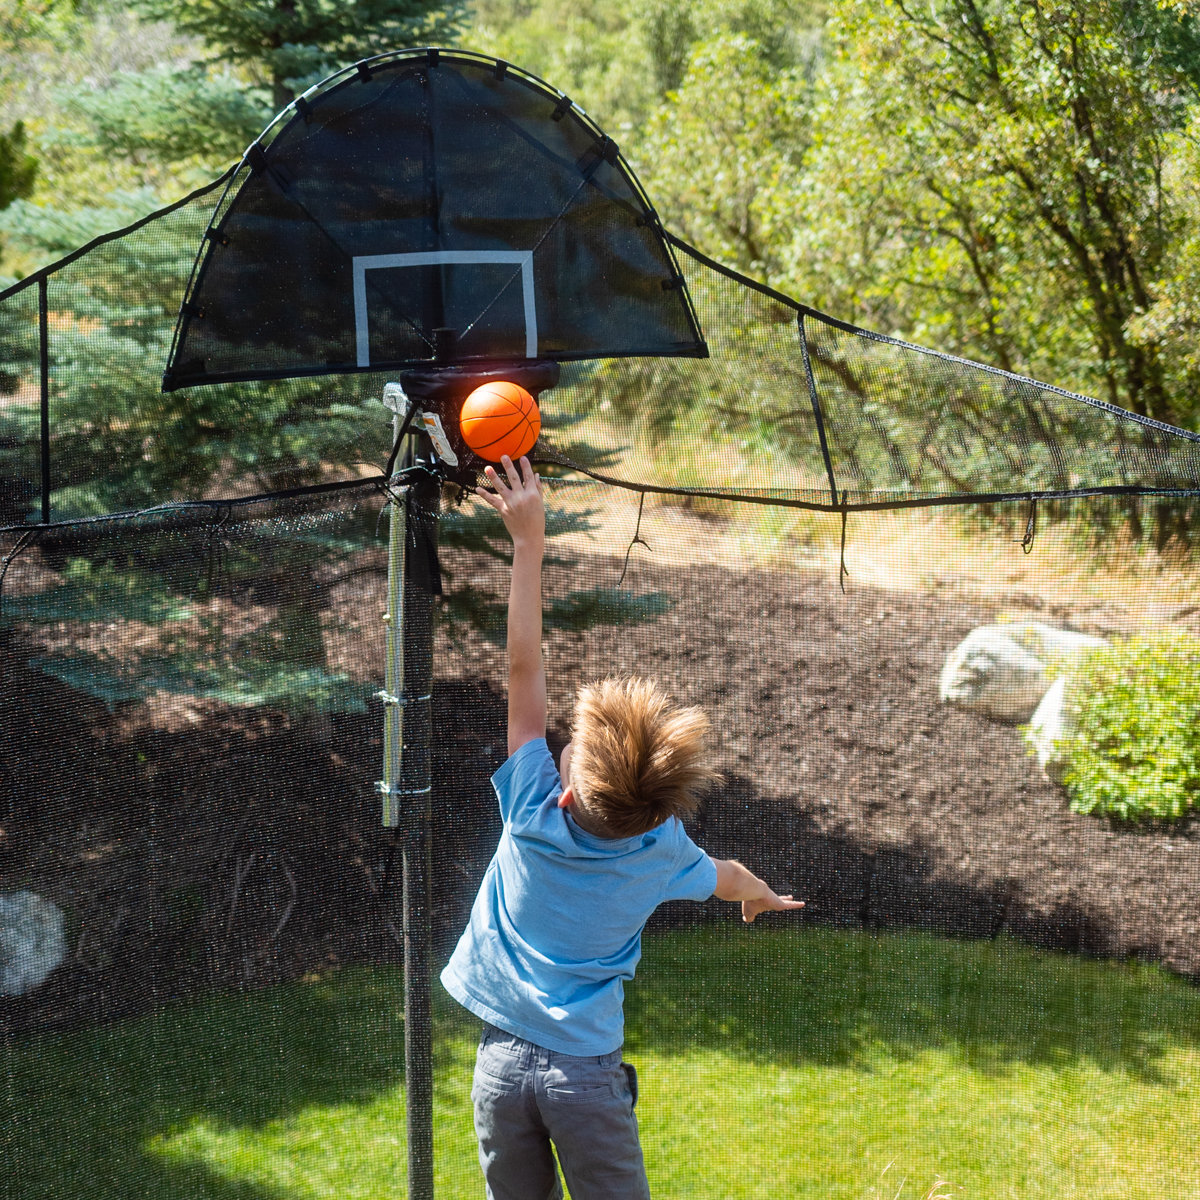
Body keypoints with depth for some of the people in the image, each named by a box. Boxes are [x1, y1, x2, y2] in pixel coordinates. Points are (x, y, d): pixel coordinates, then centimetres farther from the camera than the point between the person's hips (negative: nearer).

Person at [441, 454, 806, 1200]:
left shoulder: (535, 814, -11)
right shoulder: (661, 852, -7)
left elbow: (525, 667, -8)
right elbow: (727, 877, 18)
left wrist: (530, 543, -6)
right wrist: (761, 894, 42)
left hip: (502, 1063, 1)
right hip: (586, 1073, -1)